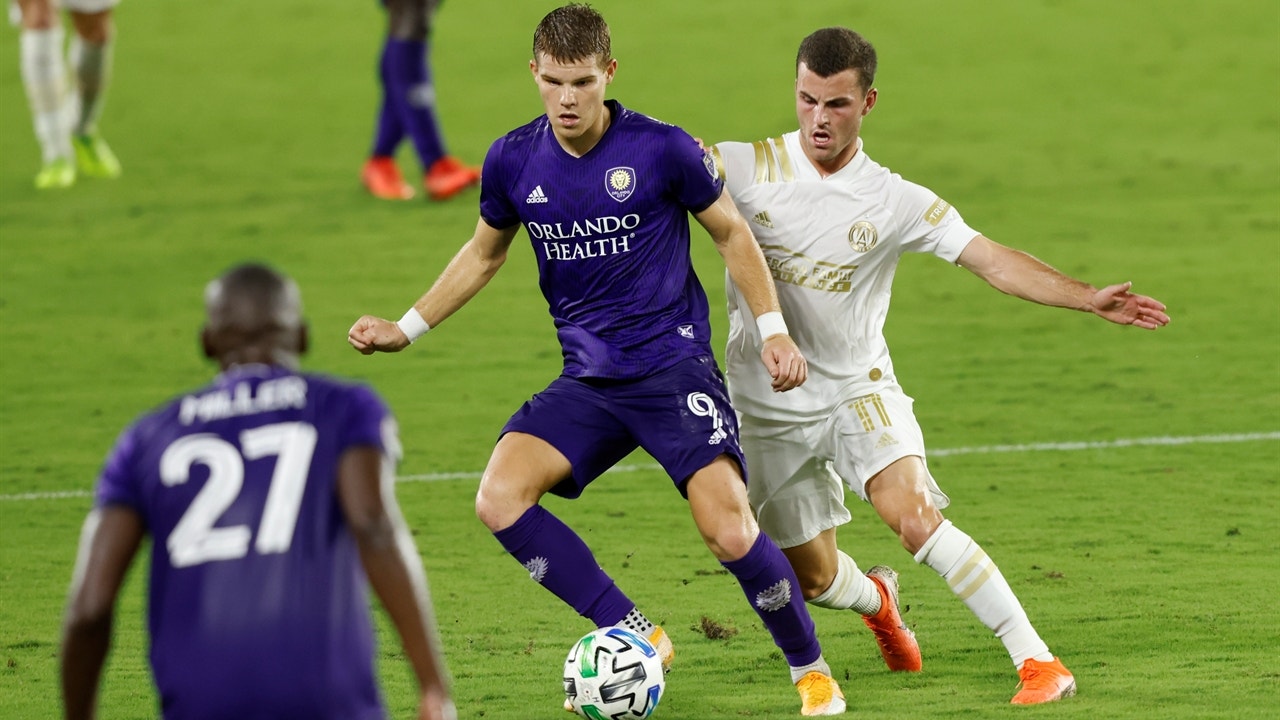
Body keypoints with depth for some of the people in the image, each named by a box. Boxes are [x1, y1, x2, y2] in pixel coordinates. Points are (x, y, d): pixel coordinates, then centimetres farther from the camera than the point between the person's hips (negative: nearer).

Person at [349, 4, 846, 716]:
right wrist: (407, 328, 15)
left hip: (674, 363, -4)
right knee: (500, 499, -19)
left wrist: (774, 330, -2)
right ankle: (636, 638, -8)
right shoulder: (514, 162, 0)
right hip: (588, 381, 4)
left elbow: (732, 232, 5)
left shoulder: (662, 149, -10)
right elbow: (484, 254, 19)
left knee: (730, 531, -19)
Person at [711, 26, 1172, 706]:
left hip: (859, 388, -1)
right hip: (771, 410, 1)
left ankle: (1038, 661, -23)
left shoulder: (895, 203, -7)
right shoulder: (747, 169, -8)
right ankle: (876, 599, 50)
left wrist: (1088, 298, -23)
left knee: (914, 516, -27)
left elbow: (993, 260, -11)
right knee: (813, 580, 11)